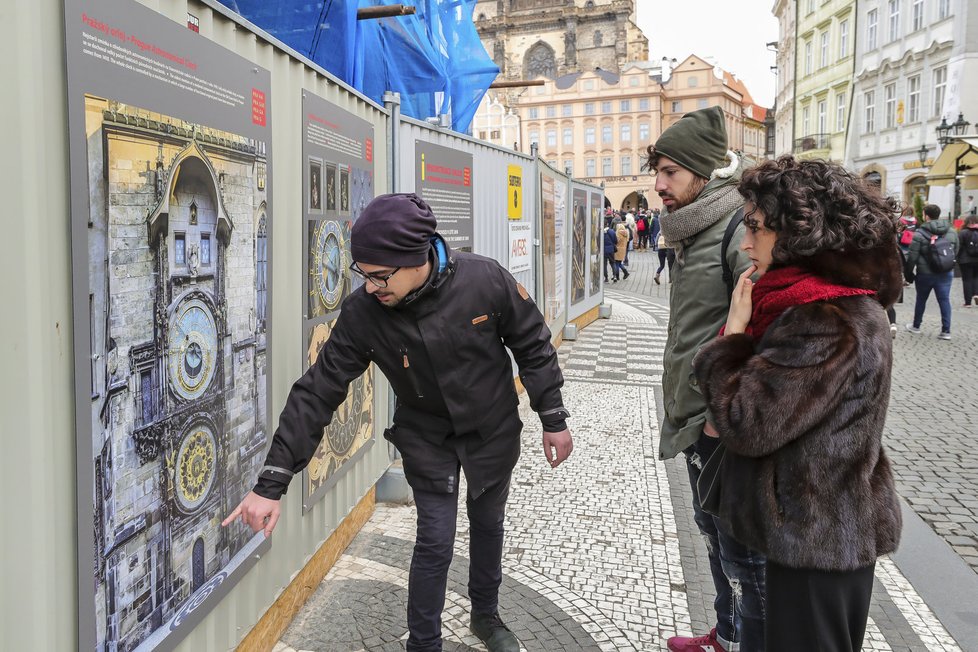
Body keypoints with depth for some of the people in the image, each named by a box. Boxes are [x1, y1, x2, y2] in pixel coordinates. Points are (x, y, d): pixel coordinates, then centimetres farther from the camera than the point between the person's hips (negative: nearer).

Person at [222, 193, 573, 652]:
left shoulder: (484, 280, -26)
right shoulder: (361, 313, -24)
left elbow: (533, 346, -11)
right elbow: (317, 392, -20)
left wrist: (553, 419, -4)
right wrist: (271, 484, -22)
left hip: (494, 432, 1)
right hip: (427, 440, -1)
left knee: (488, 525, 19)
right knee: (434, 544, 0)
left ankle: (485, 615, 46)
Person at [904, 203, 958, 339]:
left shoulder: (920, 234, -13)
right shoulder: (952, 232, 3)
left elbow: (912, 256, -12)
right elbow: (955, 251, 11)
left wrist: (909, 271, 0)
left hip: (925, 273, -3)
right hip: (946, 273, 3)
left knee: (921, 299, 14)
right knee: (944, 300, 4)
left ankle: (916, 326, 28)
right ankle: (946, 331, 1)